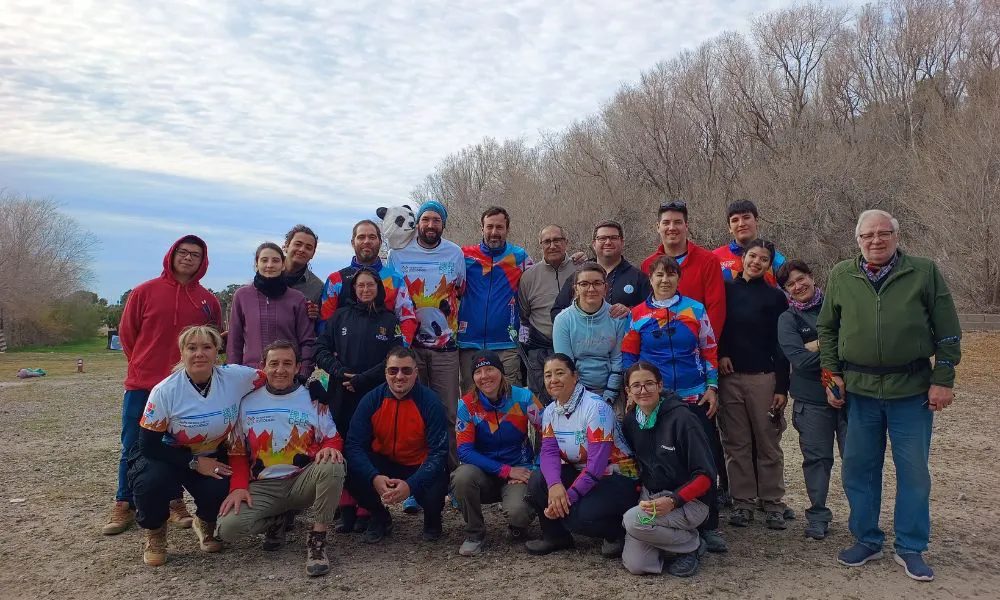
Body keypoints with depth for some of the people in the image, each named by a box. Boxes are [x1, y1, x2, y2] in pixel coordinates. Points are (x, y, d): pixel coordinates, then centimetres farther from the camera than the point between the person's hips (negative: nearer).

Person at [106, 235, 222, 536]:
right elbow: (127, 333, 6)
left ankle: (175, 503, 22)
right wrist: (142, 365, 7)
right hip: (141, 386, -1)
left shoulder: (208, 301, 3)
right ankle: (124, 506, 19)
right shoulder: (144, 292, -1)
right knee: (133, 449, 6)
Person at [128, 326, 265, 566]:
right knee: (152, 483, -34)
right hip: (165, 455, -2)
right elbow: (148, 445, -18)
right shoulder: (165, 391, -22)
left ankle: (205, 523, 15)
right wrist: (195, 463, -23)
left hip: (211, 457, 2)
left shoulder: (235, 377, -18)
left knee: (221, 493, -26)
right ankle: (155, 533, 3)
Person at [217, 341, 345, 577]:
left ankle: (317, 539, -16)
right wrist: (238, 486, -6)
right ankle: (278, 519, 8)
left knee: (333, 466, -34)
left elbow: (332, 438, 5)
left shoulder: (313, 399, 4)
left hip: (303, 481, -1)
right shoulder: (247, 403, 7)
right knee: (228, 527, -25)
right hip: (263, 487, 1)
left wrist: (329, 448, -20)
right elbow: (237, 452, 9)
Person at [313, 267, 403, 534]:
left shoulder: (389, 320, 6)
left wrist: (362, 379, -11)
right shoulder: (340, 316, 10)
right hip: (341, 397, 2)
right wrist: (340, 372, -11)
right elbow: (321, 349, 6)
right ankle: (346, 509, 12)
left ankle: (366, 511, 10)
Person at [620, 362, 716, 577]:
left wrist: (673, 501, -29)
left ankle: (691, 544, -4)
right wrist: (637, 491, 1)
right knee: (635, 565, -13)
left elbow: (706, 475, -17)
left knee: (633, 520, -31)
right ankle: (675, 536, 15)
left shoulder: (681, 418, -17)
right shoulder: (630, 421, 2)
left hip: (689, 501, -5)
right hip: (649, 496, 5)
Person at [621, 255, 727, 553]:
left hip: (695, 398, 0)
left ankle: (709, 526, 14)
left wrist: (712, 387, 1)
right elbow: (628, 356, 7)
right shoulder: (638, 314, 3)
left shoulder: (695, 309, 3)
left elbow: (710, 351, 7)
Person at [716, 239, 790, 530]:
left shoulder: (775, 296, 4)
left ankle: (773, 504, 12)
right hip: (729, 377, 2)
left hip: (764, 377, -2)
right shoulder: (726, 290, 9)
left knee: (768, 443, 2)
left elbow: (781, 344, 1)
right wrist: (720, 354, -9)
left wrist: (782, 387, -4)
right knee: (736, 444, 5)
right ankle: (742, 502, 13)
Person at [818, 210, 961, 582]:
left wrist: (943, 379, -4)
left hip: (912, 390, -2)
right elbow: (826, 328, 12)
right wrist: (832, 373, 4)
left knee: (913, 471, 6)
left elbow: (948, 331, 0)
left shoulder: (925, 272, -2)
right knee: (858, 469, 9)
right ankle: (867, 541, 25)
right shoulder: (841, 276, 4)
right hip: (859, 389, 2)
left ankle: (911, 548, 21)